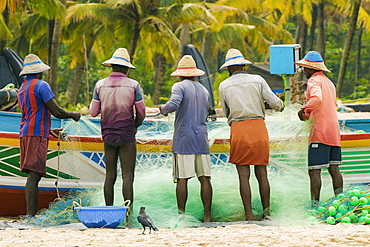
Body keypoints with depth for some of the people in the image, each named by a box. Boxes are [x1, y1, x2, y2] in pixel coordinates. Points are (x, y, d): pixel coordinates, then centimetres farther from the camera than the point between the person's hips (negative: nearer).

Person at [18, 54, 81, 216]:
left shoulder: (22, 88, 21)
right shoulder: (41, 85, -7)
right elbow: (56, 112, -11)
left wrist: (49, 130, 32)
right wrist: (74, 115, 7)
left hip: (25, 134, 9)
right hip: (37, 135, -9)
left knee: (33, 177, 8)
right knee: (33, 177, -14)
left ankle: (32, 215, 4)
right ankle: (31, 215, -20)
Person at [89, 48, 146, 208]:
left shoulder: (100, 85, 2)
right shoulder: (133, 85, -4)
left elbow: (93, 112, 4)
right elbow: (141, 112, -2)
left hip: (108, 135, 3)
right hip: (127, 135, -3)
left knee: (110, 176, 7)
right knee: (127, 176, -4)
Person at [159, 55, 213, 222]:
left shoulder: (180, 86, -4)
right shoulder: (204, 91, 16)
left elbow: (173, 105, -20)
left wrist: (163, 109, -1)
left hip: (183, 139, -5)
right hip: (201, 139, 5)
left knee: (182, 178, -5)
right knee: (204, 178, 3)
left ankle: (181, 215, -6)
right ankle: (207, 216, 1)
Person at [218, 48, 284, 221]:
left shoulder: (224, 86, 5)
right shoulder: (257, 80, 5)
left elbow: (227, 112, 12)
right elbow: (274, 102, 0)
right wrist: (279, 106, 23)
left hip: (238, 129, -2)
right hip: (259, 127, 2)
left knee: (244, 175, -1)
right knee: (262, 173, 7)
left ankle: (249, 216, -6)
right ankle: (266, 212, 4)